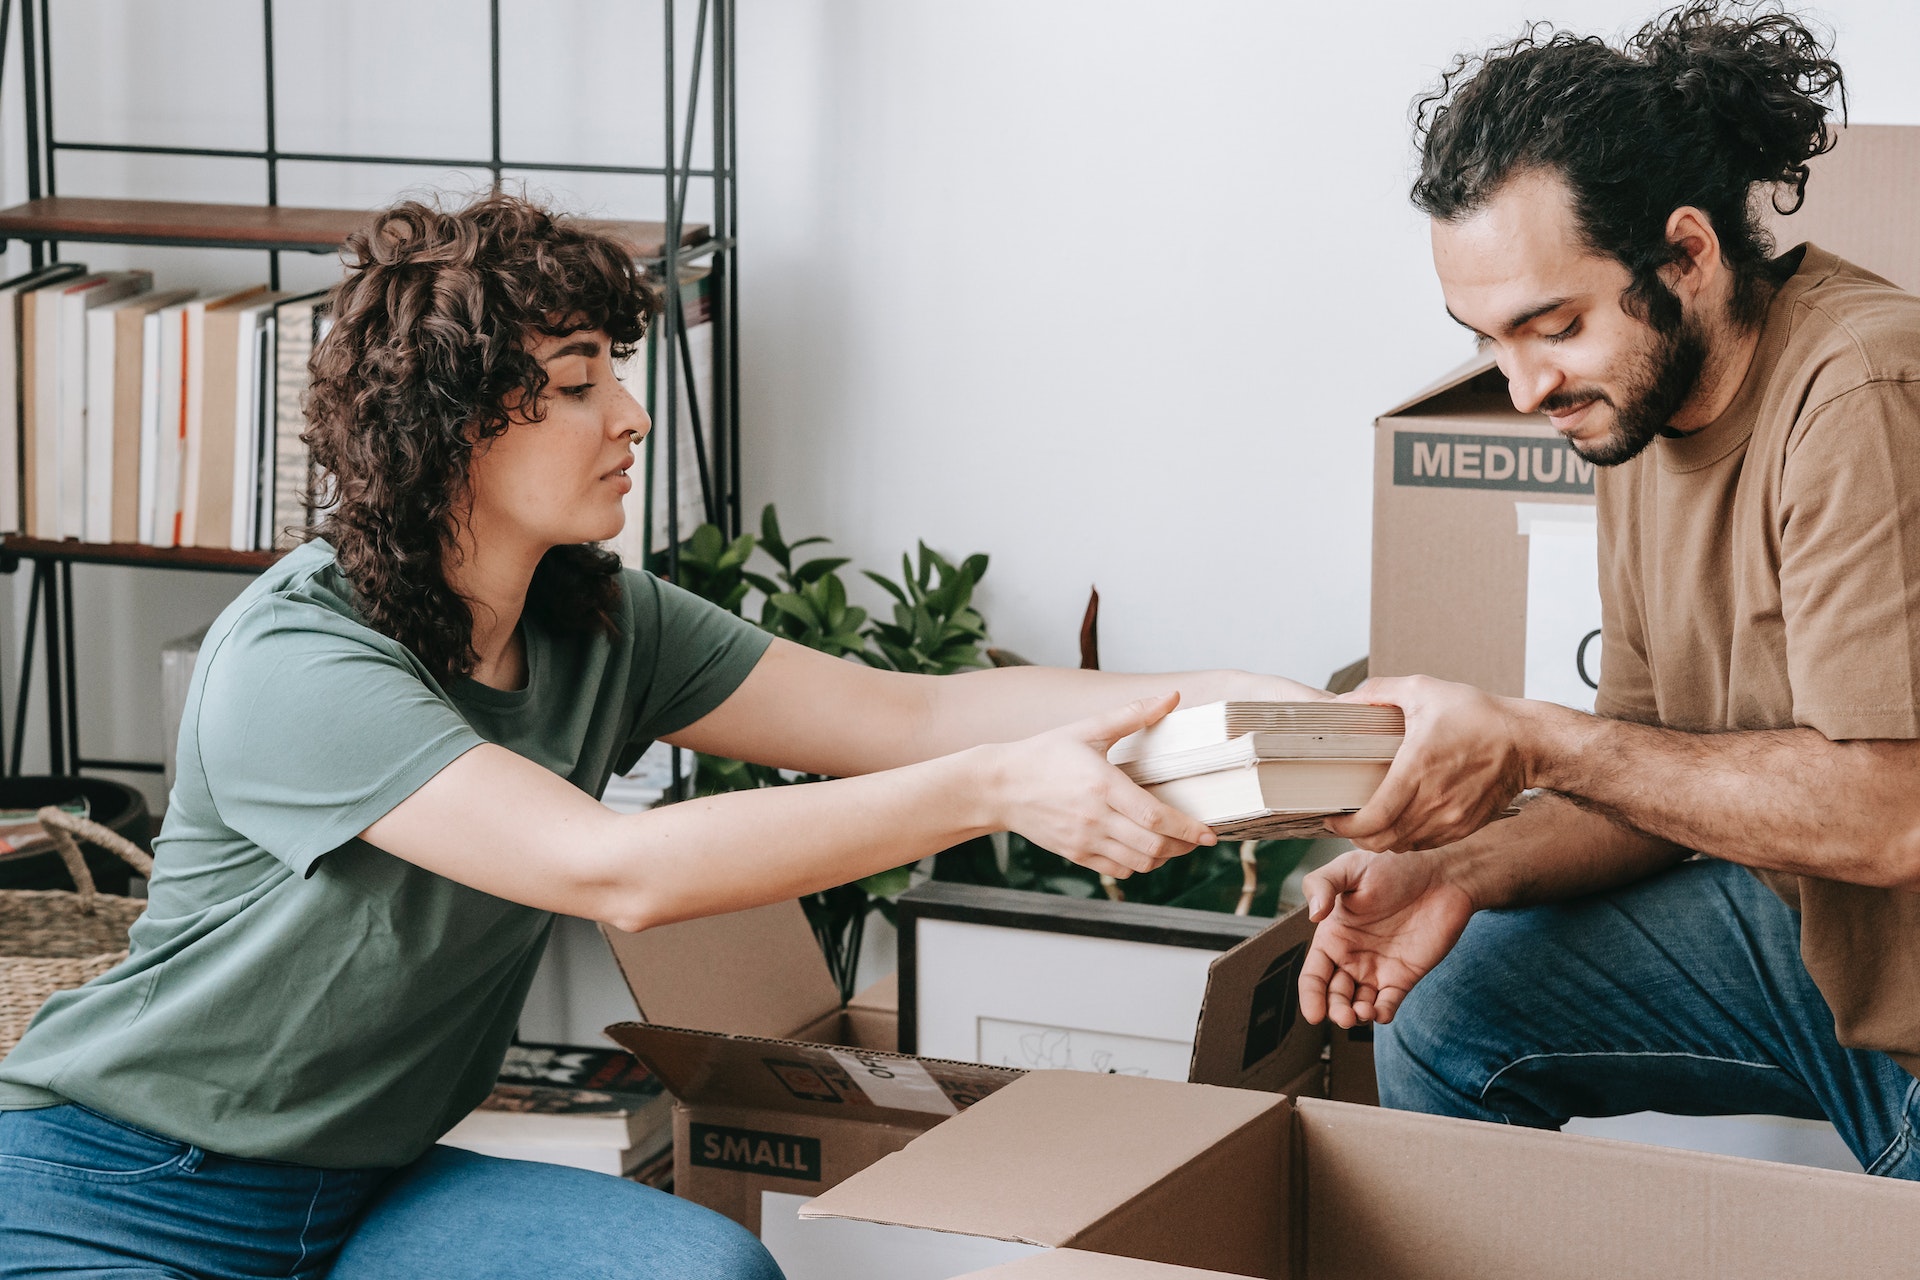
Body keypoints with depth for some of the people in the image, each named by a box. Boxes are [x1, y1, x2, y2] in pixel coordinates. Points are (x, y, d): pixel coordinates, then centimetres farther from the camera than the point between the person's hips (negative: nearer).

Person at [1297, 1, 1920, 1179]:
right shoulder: (1637, 398, 3)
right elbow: (1661, 778, 8)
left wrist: (1531, 742, -24)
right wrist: (1464, 873, -11)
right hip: (1805, 931, 8)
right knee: (1448, 1004, 4)